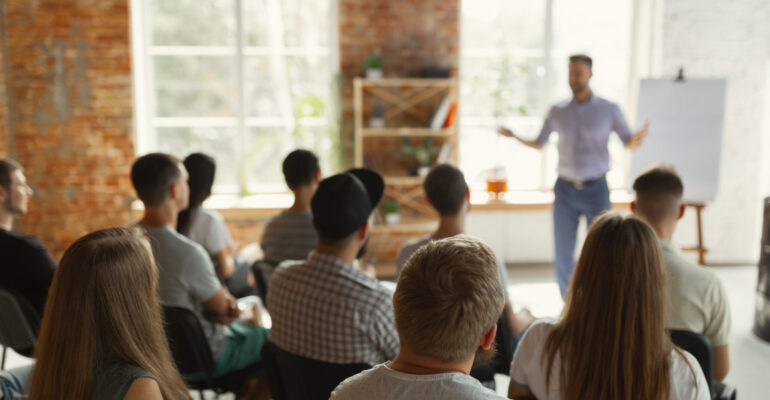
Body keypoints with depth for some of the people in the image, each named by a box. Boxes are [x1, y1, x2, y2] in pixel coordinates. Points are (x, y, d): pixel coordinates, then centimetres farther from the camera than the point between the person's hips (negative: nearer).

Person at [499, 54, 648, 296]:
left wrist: (637, 138, -25)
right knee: (562, 256, 2)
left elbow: (630, 144, 0)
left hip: (596, 190, -1)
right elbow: (539, 144, 13)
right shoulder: (557, 112, 4)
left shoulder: (609, 110, -1)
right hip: (565, 191, 2)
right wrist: (514, 136, -5)